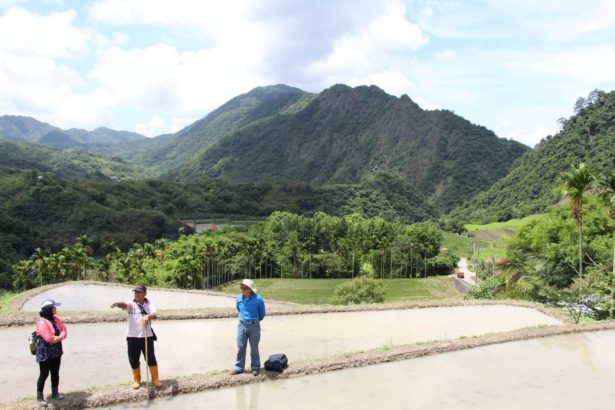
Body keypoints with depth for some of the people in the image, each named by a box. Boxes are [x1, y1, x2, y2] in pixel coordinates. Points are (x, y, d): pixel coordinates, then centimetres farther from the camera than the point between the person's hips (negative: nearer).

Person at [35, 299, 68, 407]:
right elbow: (50, 338, -27)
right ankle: (40, 397, 16)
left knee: (55, 372, 15)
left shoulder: (55, 319, 5)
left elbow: (64, 330, 2)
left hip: (56, 351, 7)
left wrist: (57, 338, -16)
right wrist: (60, 337, -11)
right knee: (44, 374, 2)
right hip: (45, 353, -7)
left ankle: (55, 393, 30)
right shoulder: (42, 322, -20)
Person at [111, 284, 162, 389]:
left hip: (147, 336, 0)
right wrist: (117, 303, -54)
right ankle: (136, 380, 33)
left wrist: (148, 316, -42)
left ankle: (155, 379, 28)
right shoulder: (131, 304, -5)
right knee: (134, 360, 11)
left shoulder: (150, 303, -1)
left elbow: (154, 315, -18)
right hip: (132, 337, 0)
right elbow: (124, 304, -30)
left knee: (151, 359, 9)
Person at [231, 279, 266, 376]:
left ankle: (255, 367, 20)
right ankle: (239, 367, 17)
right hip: (242, 325, 3)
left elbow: (262, 314, 2)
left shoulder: (258, 299, -14)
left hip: (254, 326, -3)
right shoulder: (239, 299, -3)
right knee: (241, 347, 7)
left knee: (254, 348, 7)